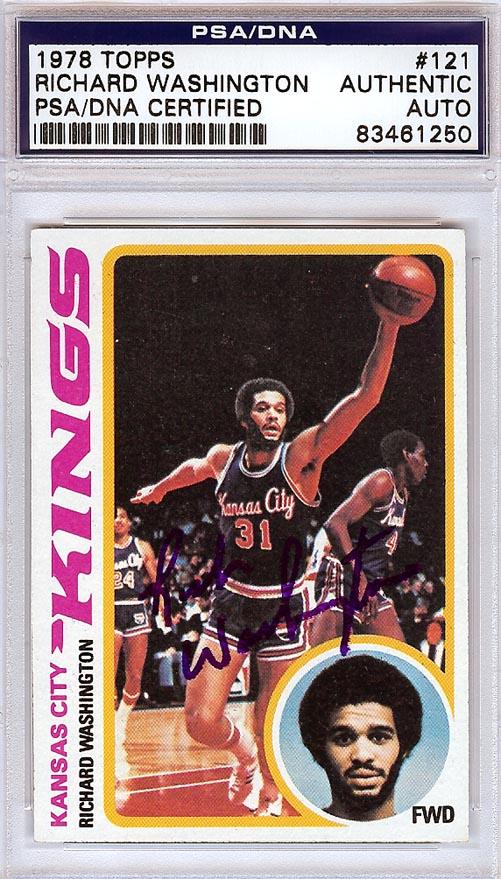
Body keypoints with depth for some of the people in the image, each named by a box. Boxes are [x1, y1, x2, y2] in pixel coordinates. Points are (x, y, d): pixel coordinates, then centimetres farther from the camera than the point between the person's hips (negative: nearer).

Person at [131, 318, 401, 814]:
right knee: (201, 724, -4)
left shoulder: (302, 456, -12)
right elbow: (195, 467, 28)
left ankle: (269, 795, 35)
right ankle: (243, 755, 31)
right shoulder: (223, 457, 0)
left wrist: (389, 326, -31)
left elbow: (365, 397, -22)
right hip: (231, 600, 3)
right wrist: (160, 487, 45)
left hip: (284, 605, -3)